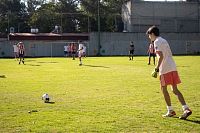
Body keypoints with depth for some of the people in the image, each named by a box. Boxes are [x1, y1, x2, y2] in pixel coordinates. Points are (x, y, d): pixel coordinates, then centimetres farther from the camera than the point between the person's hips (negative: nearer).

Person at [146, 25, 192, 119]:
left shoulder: (157, 42, -6)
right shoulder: (164, 40, 22)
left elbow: (161, 56, -18)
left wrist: (157, 67, -13)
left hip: (165, 69, -8)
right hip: (173, 67, 8)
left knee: (164, 89, 4)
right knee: (175, 89, 7)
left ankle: (170, 111, 8)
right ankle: (186, 109, -4)